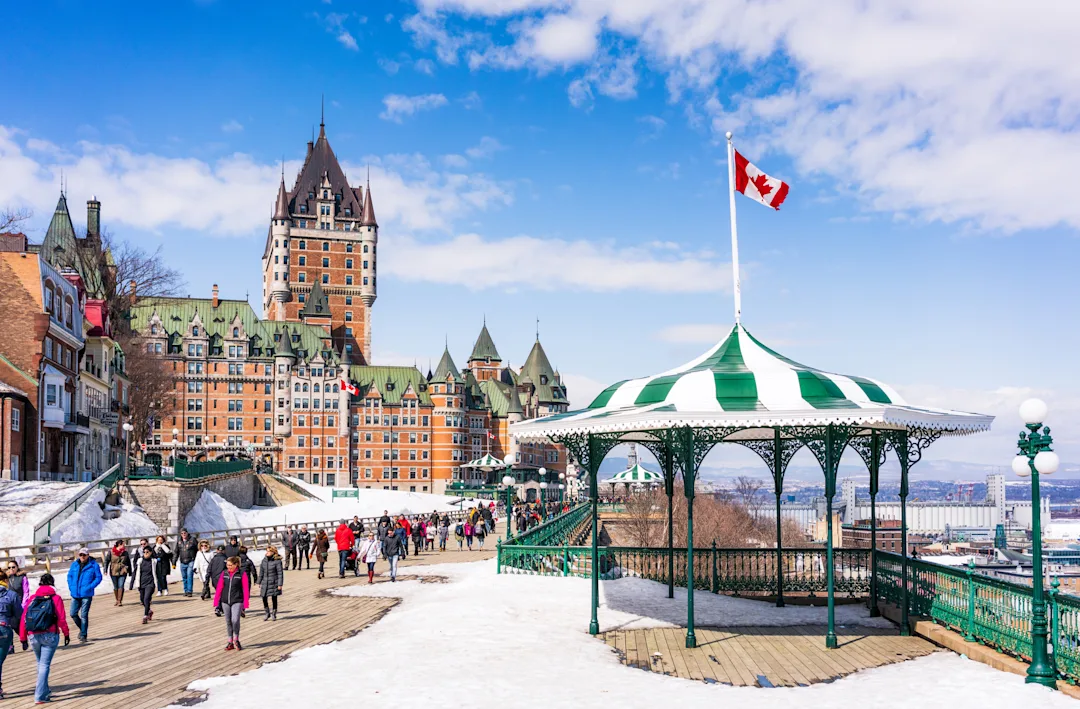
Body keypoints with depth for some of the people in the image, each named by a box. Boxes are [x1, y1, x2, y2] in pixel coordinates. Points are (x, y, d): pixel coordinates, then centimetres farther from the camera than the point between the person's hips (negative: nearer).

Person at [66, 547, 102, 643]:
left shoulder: (93, 565, -6)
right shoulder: (74, 565, 5)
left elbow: (98, 577, -3)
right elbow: (69, 576, 15)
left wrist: (90, 587, -14)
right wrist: (71, 587, 0)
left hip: (86, 595, -4)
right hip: (75, 594, 4)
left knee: (84, 615, -2)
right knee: (73, 614, 7)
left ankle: (83, 635, 9)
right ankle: (82, 628, 31)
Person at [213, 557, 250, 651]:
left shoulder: (242, 574, -4)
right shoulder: (224, 574, 6)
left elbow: (246, 590, -4)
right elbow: (219, 588, 7)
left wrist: (245, 605, -8)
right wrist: (216, 603, 3)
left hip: (237, 602, -4)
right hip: (225, 602, 4)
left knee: (235, 620, -16)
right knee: (228, 622, 8)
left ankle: (236, 640, 7)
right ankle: (230, 643, 20)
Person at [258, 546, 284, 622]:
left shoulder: (277, 561, -12)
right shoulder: (264, 560, 3)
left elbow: (280, 573, -10)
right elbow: (261, 572, 11)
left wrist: (280, 584, -12)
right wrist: (259, 582, 11)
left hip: (274, 583, -4)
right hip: (265, 582, 4)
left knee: (274, 598, 5)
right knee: (264, 598, 4)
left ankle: (274, 614, 22)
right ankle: (267, 613, 24)